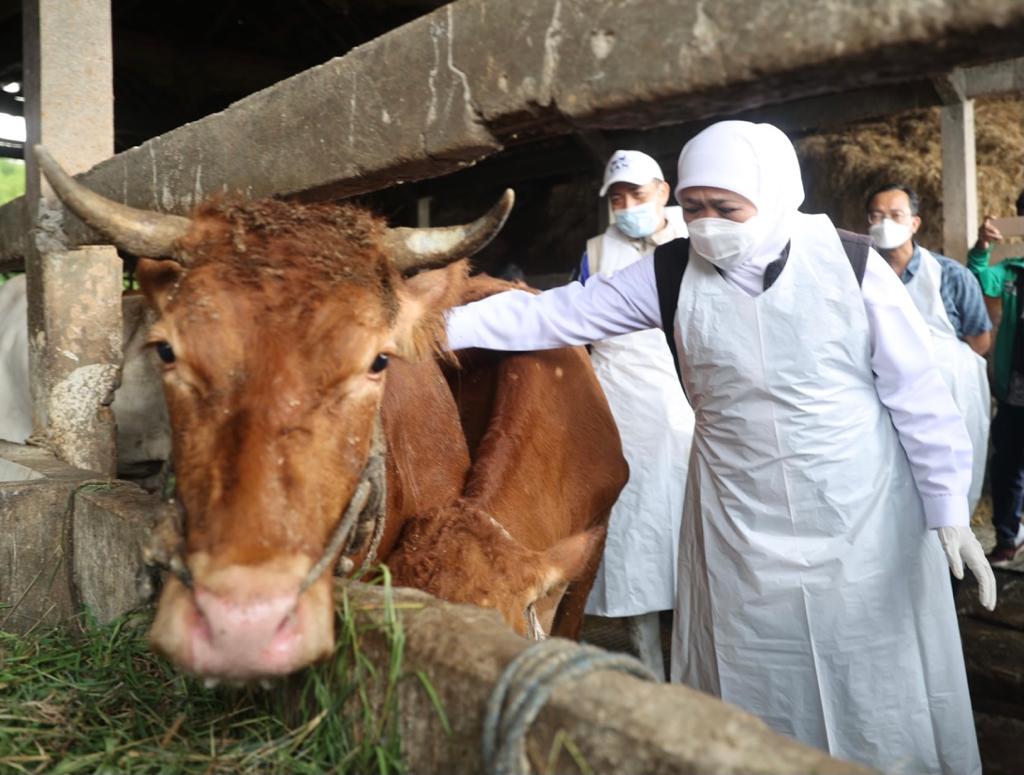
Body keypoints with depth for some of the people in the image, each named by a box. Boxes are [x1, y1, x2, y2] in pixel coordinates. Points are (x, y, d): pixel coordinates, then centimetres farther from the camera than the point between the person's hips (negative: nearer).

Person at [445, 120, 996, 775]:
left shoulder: (851, 265, -9)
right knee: (758, 702, 14)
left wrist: (949, 510, -3)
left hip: (867, 524, -1)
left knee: (881, 699, 10)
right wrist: (441, 324, -15)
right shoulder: (673, 273, -6)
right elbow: (552, 314, -8)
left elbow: (918, 394, -4)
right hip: (742, 533, 1)